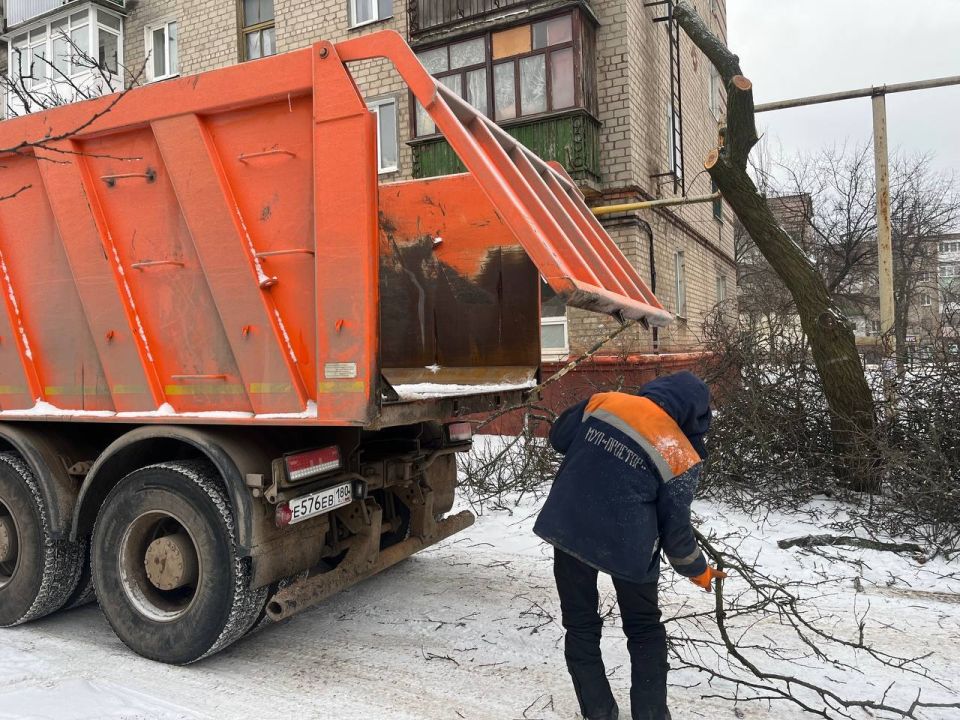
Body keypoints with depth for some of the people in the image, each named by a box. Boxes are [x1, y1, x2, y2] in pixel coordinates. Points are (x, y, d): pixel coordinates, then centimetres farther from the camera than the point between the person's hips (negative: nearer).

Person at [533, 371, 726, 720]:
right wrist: (698, 571, 16)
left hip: (567, 528, 2)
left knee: (581, 625, 18)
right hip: (626, 544, -2)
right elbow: (675, 530, -2)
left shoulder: (603, 401, 0)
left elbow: (559, 437, 11)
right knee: (645, 630, 22)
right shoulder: (681, 456, -5)